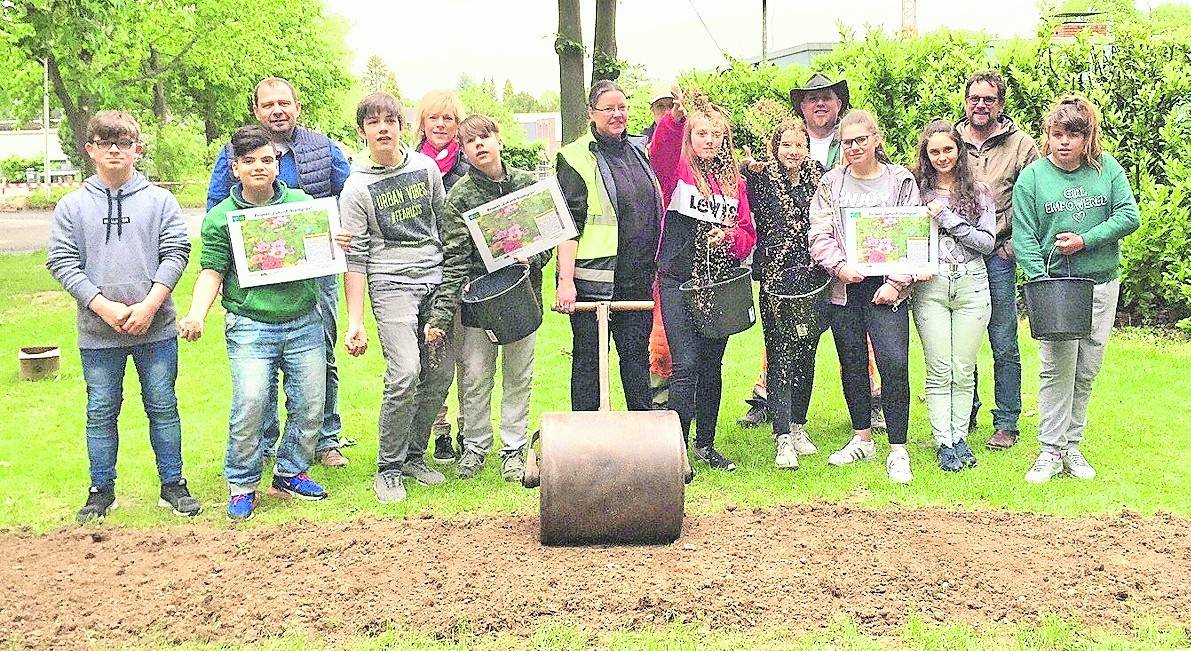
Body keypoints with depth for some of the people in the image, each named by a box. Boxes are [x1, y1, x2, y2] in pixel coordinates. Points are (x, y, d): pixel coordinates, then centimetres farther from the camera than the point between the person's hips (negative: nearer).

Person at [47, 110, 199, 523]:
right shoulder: (71, 206, 3)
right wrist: (104, 306, -13)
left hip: (156, 328, 0)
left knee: (163, 407, 8)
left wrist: (149, 305, -13)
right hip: (97, 333, 1)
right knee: (101, 411, 9)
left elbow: (175, 254, -2)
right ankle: (101, 490, 21)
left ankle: (172, 484, 19)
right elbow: (62, 262, -2)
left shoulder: (160, 200, 2)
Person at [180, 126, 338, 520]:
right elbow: (212, 271, -1)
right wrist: (197, 315, -16)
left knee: (310, 404, 6)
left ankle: (290, 473, 27)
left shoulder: (302, 203, 8)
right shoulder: (220, 217, 2)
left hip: (304, 322, 3)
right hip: (250, 327, -3)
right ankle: (242, 486, 5)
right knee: (250, 405, -13)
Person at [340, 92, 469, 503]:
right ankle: (388, 468, -2)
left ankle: (414, 455, 19)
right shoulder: (357, 188, -2)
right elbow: (355, 257, -3)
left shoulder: (426, 168, 8)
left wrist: (455, 283, 16)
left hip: (437, 280, 4)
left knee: (441, 373, 2)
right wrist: (355, 323, -8)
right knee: (405, 372, -17)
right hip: (391, 284, -4)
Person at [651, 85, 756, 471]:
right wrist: (676, 117, -43)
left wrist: (730, 236, -9)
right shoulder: (677, 168, -1)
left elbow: (748, 235, 13)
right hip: (679, 282, -5)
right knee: (686, 365, -10)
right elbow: (660, 150, -25)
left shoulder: (734, 181, 11)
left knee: (712, 365, 13)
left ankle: (705, 444, 24)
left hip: (720, 284, 5)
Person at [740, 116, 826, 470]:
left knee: (806, 355, 11)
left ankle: (798, 426, 25)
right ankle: (783, 439, -5)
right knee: (781, 357, -6)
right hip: (776, 280, -4)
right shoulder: (761, 179, 0)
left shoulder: (818, 178, 11)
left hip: (814, 279, 4)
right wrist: (746, 169, -23)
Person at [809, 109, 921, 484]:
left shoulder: (901, 181, 4)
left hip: (886, 287, -3)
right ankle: (862, 439, 25)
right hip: (844, 287, 3)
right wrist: (839, 266, -13)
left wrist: (896, 283, -9)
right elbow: (819, 235, 4)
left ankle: (897, 451, -6)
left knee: (894, 363, -13)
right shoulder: (831, 183, 9)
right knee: (852, 364, 10)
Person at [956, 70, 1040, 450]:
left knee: (1004, 345, 1)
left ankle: (1006, 423, 9)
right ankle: (966, 413, 24)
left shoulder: (1020, 144, 3)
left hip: (998, 255, -2)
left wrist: (1012, 243, -4)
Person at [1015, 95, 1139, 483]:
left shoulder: (1107, 168, 3)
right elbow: (1024, 238, -6)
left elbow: (1129, 216, -2)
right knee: (1058, 366, -10)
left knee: (1088, 368, 7)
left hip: (1102, 281, 3)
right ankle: (1050, 451, -2)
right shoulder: (1032, 178, -3)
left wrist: (1085, 240, -13)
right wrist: (1040, 283, -17)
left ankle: (1072, 445, 18)